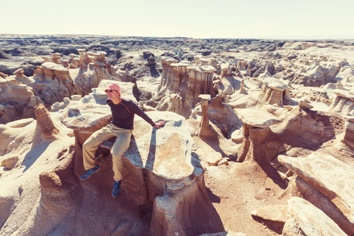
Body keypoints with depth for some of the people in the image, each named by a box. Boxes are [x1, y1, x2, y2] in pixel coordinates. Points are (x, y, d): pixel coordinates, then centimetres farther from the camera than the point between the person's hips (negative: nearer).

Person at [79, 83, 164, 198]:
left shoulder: (129, 104, -22)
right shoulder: (109, 102, -4)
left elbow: (142, 114, -10)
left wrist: (154, 125, 2)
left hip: (124, 131, -6)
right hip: (111, 127, 6)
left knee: (115, 155, -31)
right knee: (87, 145, -4)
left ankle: (117, 180, -2)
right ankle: (91, 167, 24)